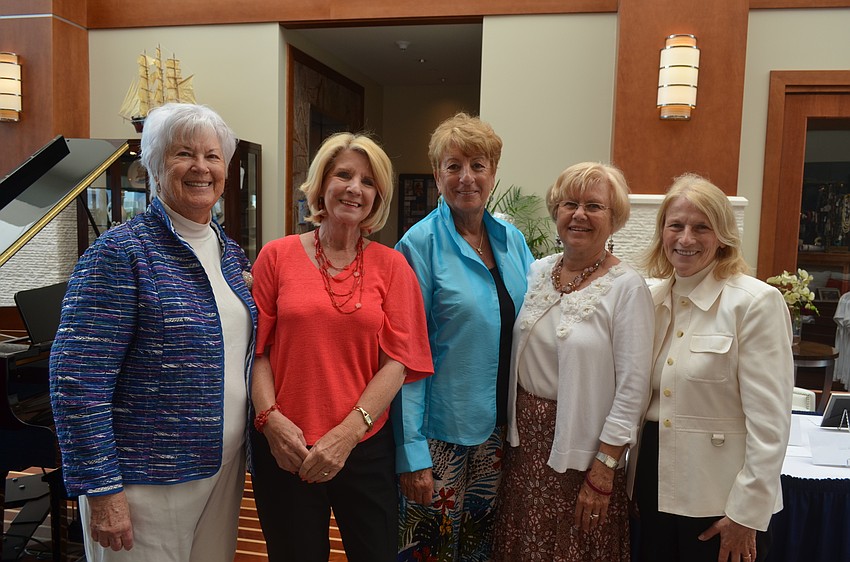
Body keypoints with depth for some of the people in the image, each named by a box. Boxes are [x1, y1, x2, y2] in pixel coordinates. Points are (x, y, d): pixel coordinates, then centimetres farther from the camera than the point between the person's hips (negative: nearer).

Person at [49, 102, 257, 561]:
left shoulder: (231, 254, 6)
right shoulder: (122, 252, -15)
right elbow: (76, 380, -18)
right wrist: (102, 491, -18)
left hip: (225, 469, 7)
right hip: (147, 485, -6)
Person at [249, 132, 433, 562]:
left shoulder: (391, 265, 0)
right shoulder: (277, 256, 0)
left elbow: (398, 361, -5)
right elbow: (258, 349, -1)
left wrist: (347, 433, -14)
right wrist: (270, 417, -15)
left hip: (366, 446, 1)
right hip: (285, 452, 0)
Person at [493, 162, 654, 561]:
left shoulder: (627, 287, -13)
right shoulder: (536, 272, 3)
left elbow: (632, 386, -14)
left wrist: (603, 472, -14)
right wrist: (511, 429, 9)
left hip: (582, 451, -5)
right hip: (526, 439, 5)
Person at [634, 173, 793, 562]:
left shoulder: (756, 302, -13)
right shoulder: (654, 299, 4)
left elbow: (770, 421, -15)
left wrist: (746, 515, -14)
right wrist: (636, 480, 11)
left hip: (720, 497, -5)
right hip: (657, 487, 5)